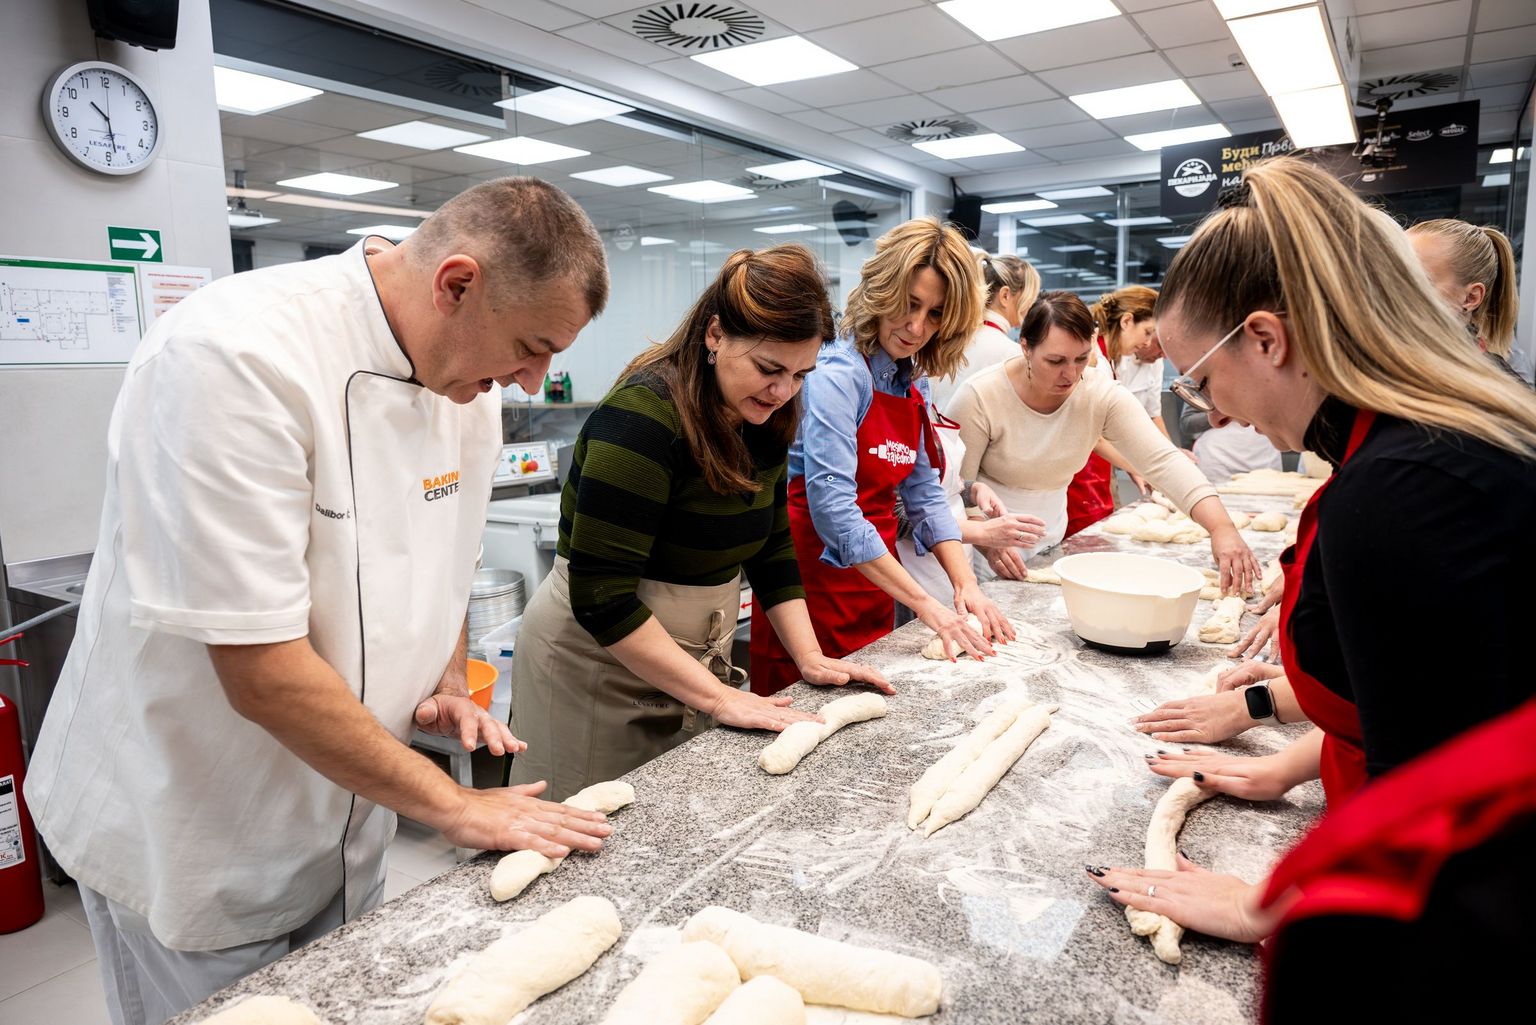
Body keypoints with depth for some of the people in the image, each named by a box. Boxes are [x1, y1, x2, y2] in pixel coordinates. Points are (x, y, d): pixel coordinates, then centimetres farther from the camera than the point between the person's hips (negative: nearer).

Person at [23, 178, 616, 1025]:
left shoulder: (465, 376, -4)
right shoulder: (235, 354, -29)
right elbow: (263, 673, -29)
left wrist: (449, 684, -3)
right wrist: (451, 806, -21)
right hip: (187, 839, -6)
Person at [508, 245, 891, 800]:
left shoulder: (763, 418, -1)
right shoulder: (644, 416, -25)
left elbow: (771, 546, 8)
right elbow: (600, 597, -27)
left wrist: (810, 657, -1)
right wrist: (718, 697, -25)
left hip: (695, 661, 7)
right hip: (600, 666, -7)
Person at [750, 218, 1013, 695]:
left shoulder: (913, 382, 7)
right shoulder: (837, 373, -18)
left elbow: (923, 492, 8)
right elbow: (832, 507, -26)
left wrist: (966, 585, -5)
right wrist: (926, 605, -26)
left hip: (875, 573, 8)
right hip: (816, 571, -8)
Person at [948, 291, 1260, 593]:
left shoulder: (1103, 396, -11)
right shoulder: (980, 396, -20)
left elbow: (1163, 461, -19)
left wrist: (1221, 527, -32)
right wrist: (988, 543, -33)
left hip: (1050, 538, 4)